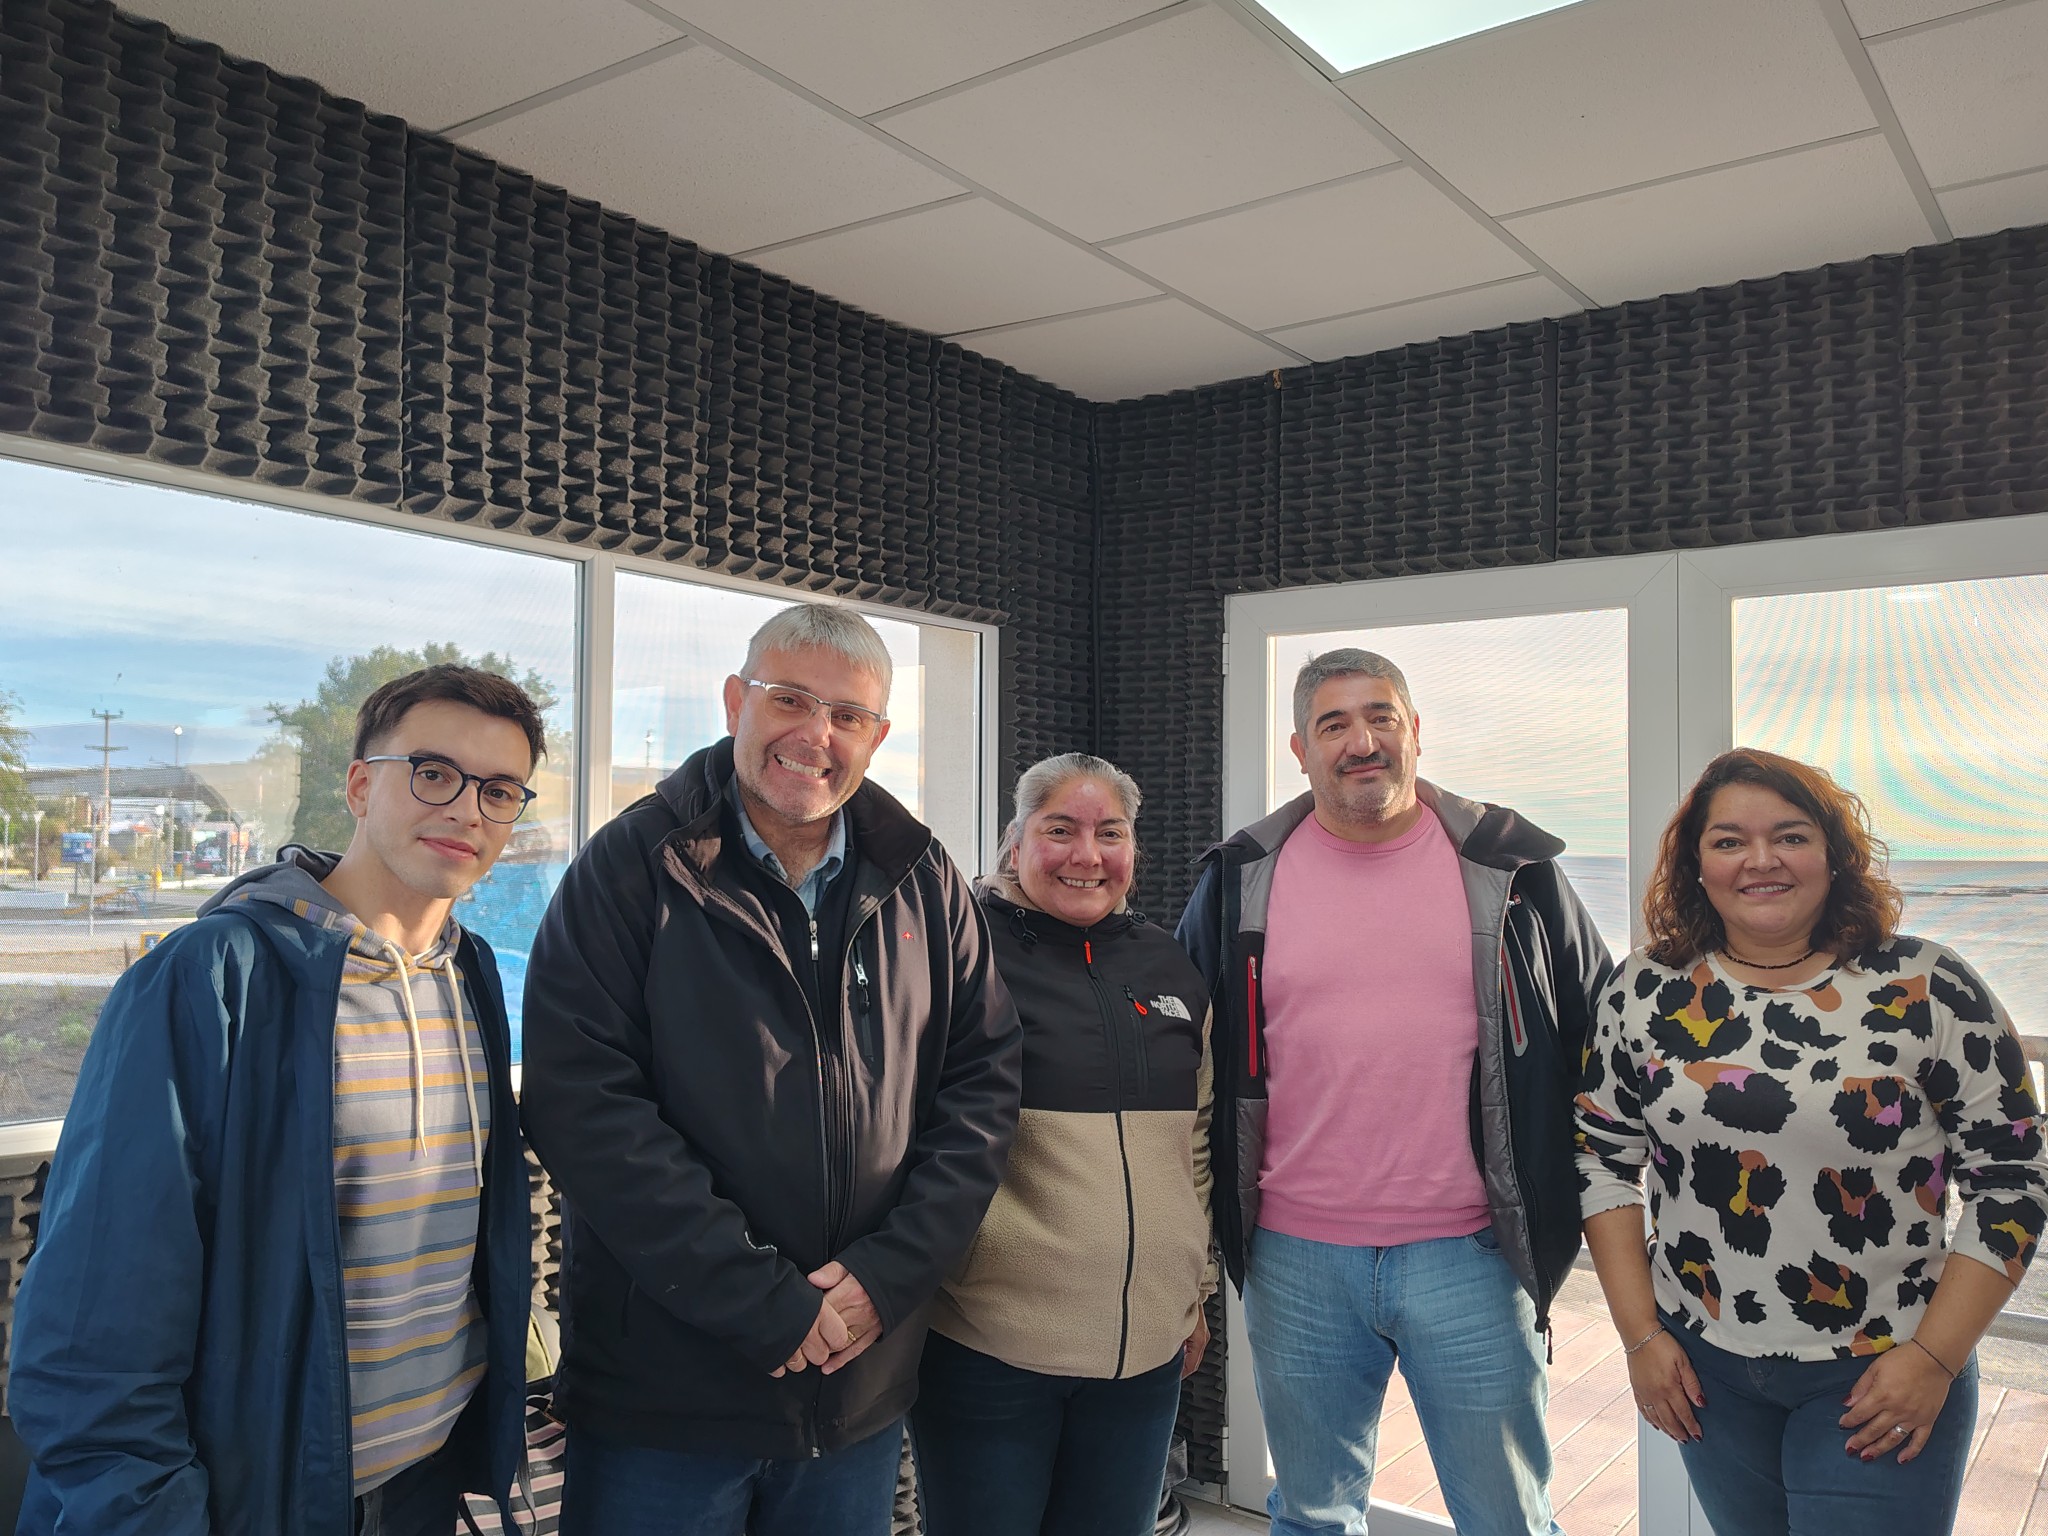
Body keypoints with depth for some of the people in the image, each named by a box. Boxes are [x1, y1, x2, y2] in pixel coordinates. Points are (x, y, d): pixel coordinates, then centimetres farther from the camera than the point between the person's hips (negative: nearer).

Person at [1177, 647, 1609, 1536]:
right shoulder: (1241, 879, 2)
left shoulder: (1511, 868, 0)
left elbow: (1601, 1028, 10)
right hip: (1296, 1256, 1)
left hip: (1469, 1253, -1)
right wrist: (1219, 1210, 9)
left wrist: (1556, 1188, 7)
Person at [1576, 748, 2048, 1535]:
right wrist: (1640, 1335, -1)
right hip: (1703, 1367, 3)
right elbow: (1603, 1161, 2)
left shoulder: (1928, 989, -9)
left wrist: (1935, 1358, -9)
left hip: (1881, 1378, -2)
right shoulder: (1647, 991, -3)